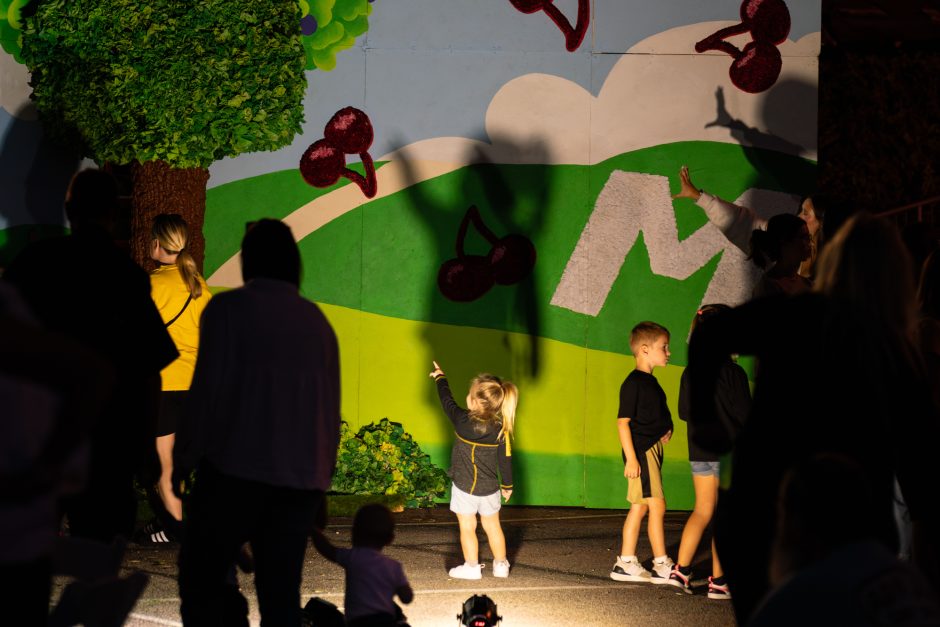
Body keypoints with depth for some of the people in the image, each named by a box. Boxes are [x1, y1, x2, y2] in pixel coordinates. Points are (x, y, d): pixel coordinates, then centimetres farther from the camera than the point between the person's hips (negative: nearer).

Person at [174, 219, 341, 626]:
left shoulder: (230, 309, -3)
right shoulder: (317, 321, 13)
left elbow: (208, 392, -8)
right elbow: (331, 408, 14)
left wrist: (183, 459, 0)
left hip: (238, 469, -5)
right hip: (302, 478, 5)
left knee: (201, 575, 2)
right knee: (281, 590, 7)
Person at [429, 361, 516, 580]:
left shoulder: (463, 421, -21)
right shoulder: (500, 428, -13)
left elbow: (448, 402, -2)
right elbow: (506, 458, -3)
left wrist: (440, 378, 15)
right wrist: (507, 484, 12)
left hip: (465, 487, -4)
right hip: (490, 488, 4)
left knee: (467, 527, 9)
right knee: (492, 525, 19)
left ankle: (471, 567, 15)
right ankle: (500, 565, 27)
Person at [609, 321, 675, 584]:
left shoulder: (650, 382, 16)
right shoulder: (634, 383, -13)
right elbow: (623, 421, -16)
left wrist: (666, 430, 8)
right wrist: (631, 458, -20)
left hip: (652, 450, 10)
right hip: (641, 451, -10)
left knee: (639, 508, 11)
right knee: (657, 506, -9)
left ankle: (626, 563, 15)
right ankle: (662, 566, -6)